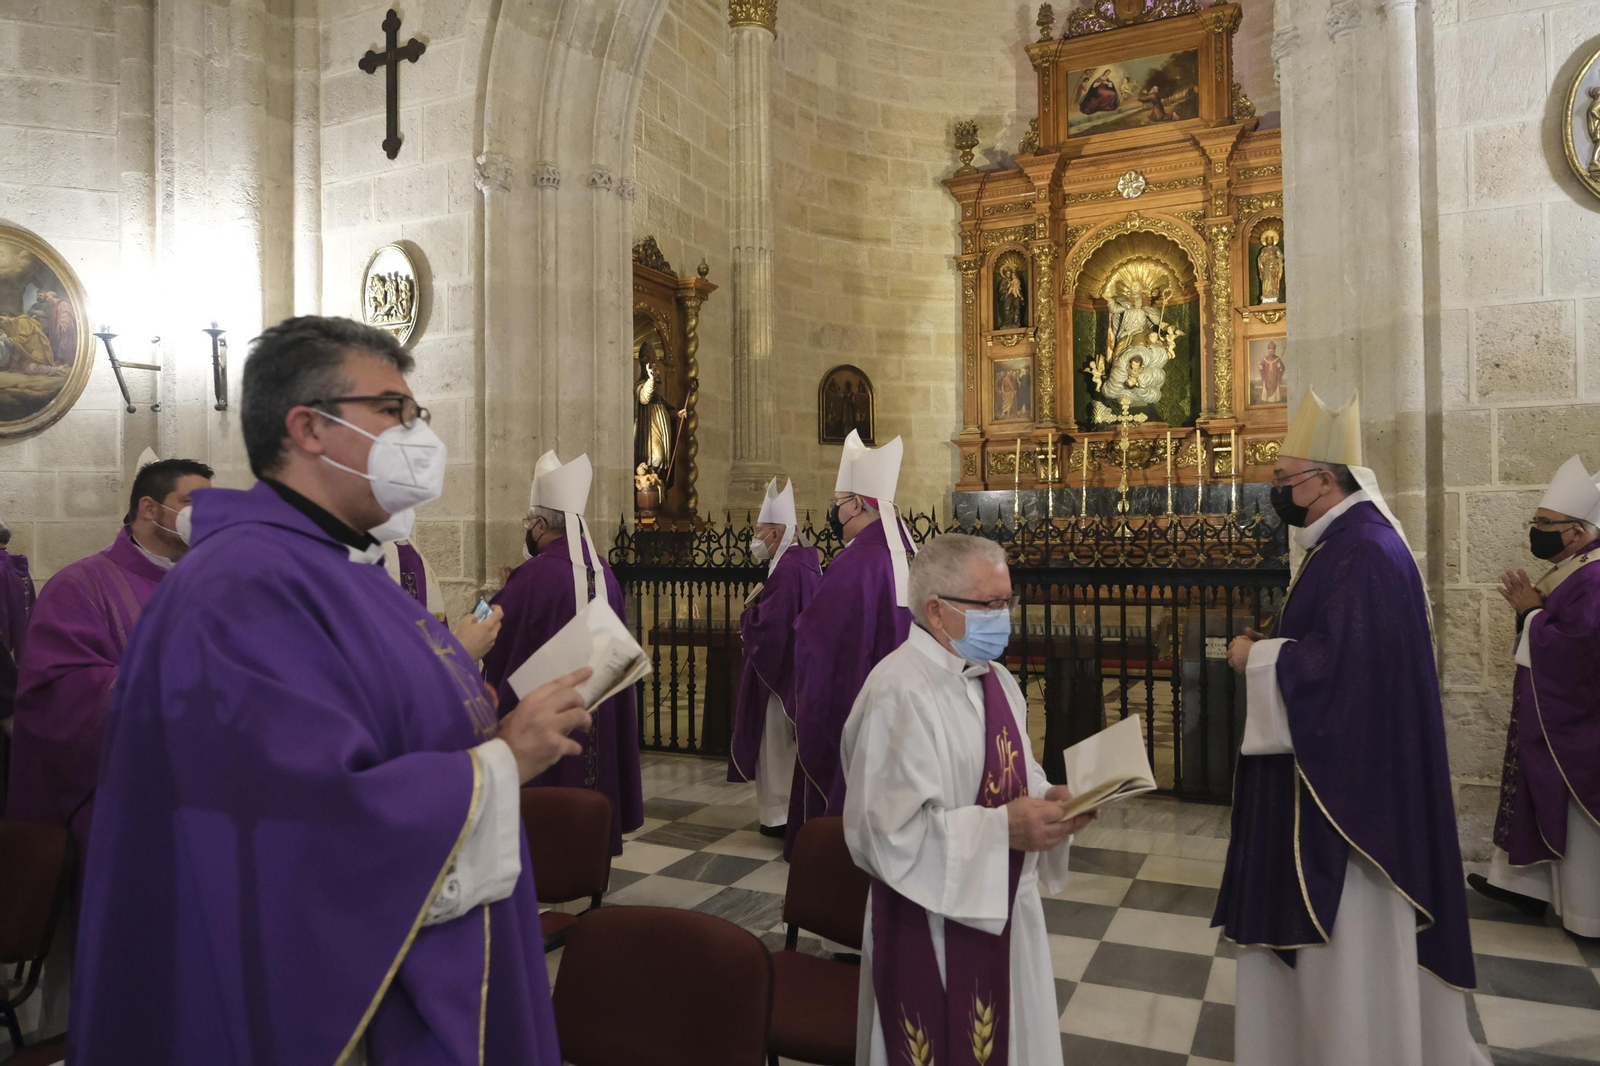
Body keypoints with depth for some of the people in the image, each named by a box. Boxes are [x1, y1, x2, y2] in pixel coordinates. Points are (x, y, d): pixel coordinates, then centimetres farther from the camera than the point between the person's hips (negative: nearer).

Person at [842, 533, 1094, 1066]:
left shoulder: (997, 679, 6)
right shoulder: (898, 693, -23)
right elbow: (886, 831, -25)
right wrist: (1003, 829, -25)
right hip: (932, 926, -8)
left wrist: (1048, 798, -6)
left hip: (1004, 909, 8)